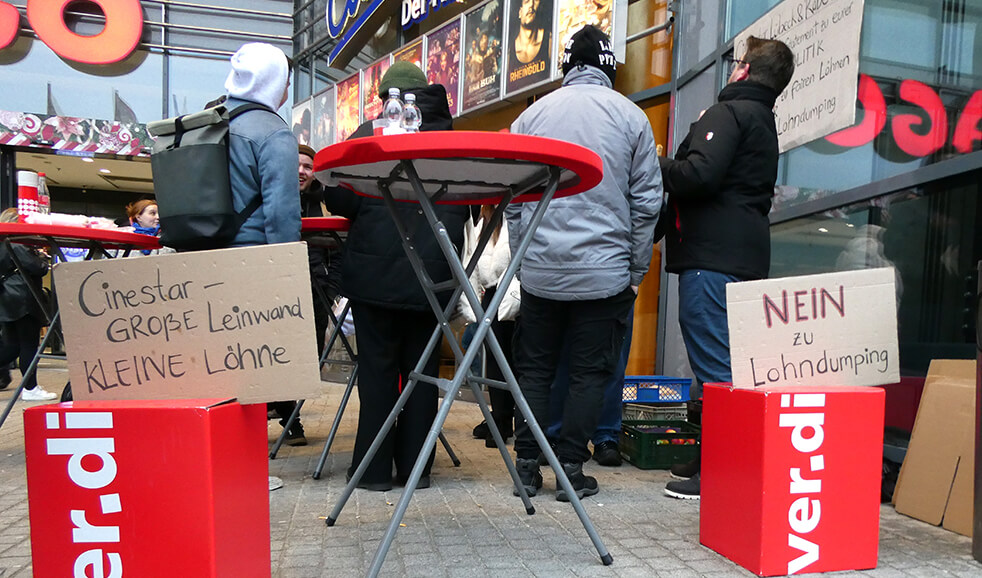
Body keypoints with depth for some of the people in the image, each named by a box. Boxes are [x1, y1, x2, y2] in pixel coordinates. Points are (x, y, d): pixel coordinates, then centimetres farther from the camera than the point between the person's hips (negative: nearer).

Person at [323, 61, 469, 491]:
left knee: (377, 367, 4)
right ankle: (415, 466, 14)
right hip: (433, 273, 3)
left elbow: (337, 197, -4)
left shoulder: (370, 134, -1)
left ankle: (374, 468, 10)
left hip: (377, 270, -3)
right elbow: (468, 205, 13)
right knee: (421, 366, 9)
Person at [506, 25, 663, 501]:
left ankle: (527, 466, 15)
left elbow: (513, 200, 7)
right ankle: (571, 471, 11)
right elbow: (647, 201, 0)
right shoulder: (630, 116, 1)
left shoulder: (532, 115, 6)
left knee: (533, 368, 12)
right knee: (589, 372, 7)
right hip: (604, 271, -1)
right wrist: (636, 272, 7)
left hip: (540, 269, 2)